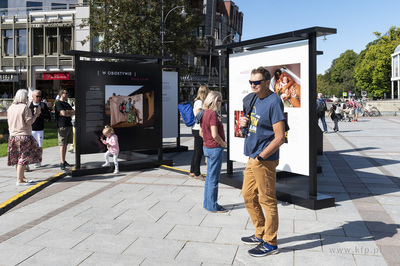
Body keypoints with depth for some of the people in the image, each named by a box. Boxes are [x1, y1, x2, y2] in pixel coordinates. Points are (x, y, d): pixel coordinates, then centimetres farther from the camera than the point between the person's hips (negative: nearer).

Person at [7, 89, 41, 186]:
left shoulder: (11, 107, 11)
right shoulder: (24, 107, -12)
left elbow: (10, 121, 19)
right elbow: (29, 121, -15)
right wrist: (36, 114, -3)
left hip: (13, 135, 8)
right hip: (23, 135, -8)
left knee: (19, 158, 15)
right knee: (24, 157, -3)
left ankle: (22, 177, 23)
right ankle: (19, 180, -3)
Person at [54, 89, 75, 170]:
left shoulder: (67, 104, 21)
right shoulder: (58, 103, -4)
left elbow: (74, 112, 12)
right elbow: (63, 113, -16)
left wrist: (67, 112, -5)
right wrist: (70, 112, 2)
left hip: (69, 125, 8)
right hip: (62, 126, -8)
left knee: (66, 144, 10)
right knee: (62, 145, -8)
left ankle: (64, 161, 16)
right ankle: (62, 163, -7)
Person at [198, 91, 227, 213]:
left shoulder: (204, 113, 9)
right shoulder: (212, 114, -18)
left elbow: (201, 133, 16)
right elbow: (215, 135, -24)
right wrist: (223, 143, -8)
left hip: (206, 147, 9)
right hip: (215, 148, -9)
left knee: (209, 176, 17)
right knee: (214, 178, 0)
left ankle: (207, 203, 26)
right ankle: (212, 206, 10)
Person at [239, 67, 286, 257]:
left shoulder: (274, 102, -17)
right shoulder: (253, 99, 10)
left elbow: (279, 138, -20)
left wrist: (260, 157, -18)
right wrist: (244, 123, 2)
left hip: (265, 160, -9)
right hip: (252, 158, 9)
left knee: (267, 200, 2)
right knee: (248, 195, 17)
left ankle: (270, 243, 17)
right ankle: (261, 234, 34)